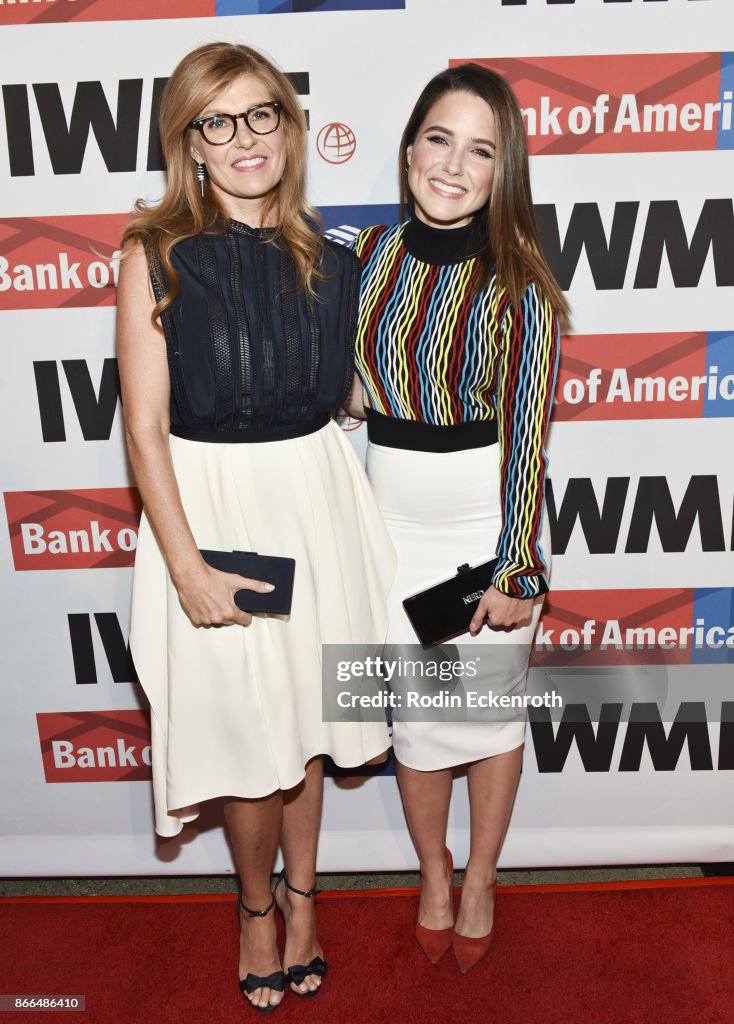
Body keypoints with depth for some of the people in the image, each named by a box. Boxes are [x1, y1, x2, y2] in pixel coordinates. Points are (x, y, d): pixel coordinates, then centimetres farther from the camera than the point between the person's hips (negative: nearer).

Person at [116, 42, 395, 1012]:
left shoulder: (329, 261, 4)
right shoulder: (157, 254, -8)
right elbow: (145, 424, -11)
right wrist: (187, 565, -16)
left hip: (316, 497, 4)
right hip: (210, 505, -3)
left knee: (305, 713, 16)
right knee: (245, 729, 8)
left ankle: (302, 890, 42)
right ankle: (257, 901, 39)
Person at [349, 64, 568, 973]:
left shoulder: (515, 284, -13)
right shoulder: (371, 253, -1)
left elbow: (525, 434, -12)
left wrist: (516, 570, -11)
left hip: (489, 520, -3)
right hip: (394, 516, 3)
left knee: (491, 710, 14)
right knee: (417, 713, 14)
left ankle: (480, 882, 41)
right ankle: (433, 879, 41)